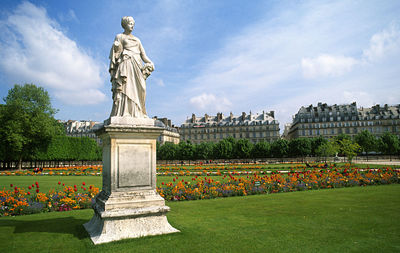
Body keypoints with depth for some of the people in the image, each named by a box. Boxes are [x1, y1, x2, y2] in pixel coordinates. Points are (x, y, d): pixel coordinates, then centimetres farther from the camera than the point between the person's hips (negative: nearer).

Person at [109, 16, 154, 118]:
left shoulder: (137, 39, 27)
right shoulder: (120, 37, 15)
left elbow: (143, 54, 19)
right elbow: (116, 51, 5)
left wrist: (149, 62, 5)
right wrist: (116, 46, -16)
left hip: (137, 64, 5)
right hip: (126, 62, -5)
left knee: (138, 87, -7)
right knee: (125, 86, -18)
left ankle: (137, 113, -11)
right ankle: (122, 113, -25)